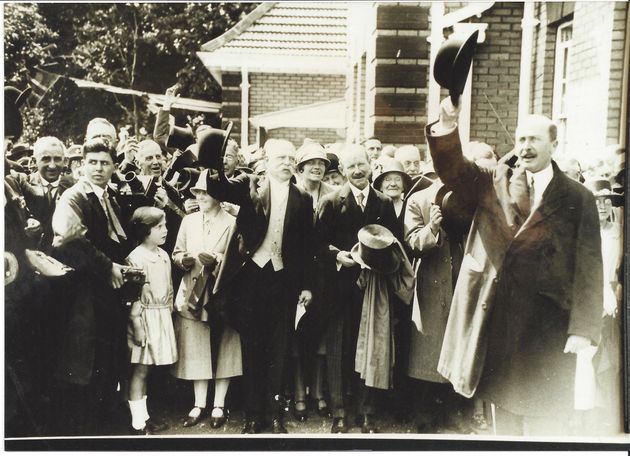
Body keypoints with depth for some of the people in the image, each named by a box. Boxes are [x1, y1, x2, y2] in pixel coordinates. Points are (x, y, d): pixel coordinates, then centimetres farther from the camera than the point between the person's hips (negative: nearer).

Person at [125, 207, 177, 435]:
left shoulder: (164, 256, 7)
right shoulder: (135, 259, -14)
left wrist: (170, 312, 16)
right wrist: (137, 325, -16)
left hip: (162, 316, 7)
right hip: (144, 317, -7)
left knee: (145, 370, 16)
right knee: (139, 370, 2)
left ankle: (143, 416, 26)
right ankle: (137, 424, 11)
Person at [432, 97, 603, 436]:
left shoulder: (577, 198, -2)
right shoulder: (493, 185, 7)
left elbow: (588, 267, -5)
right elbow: (452, 170, -4)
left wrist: (583, 329, -10)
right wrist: (448, 127, -22)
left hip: (545, 325, -3)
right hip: (495, 317, 3)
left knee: (544, 422, 9)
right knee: (504, 411, 17)